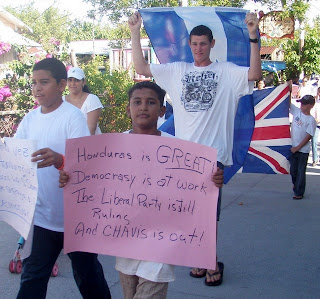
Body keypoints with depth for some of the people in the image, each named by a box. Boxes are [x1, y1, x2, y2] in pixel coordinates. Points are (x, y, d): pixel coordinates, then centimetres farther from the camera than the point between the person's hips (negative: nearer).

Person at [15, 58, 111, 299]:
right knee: (32, 278, 10)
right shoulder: (30, 119, 5)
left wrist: (59, 160, -43)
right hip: (41, 215, 5)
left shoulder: (73, 116, -13)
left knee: (87, 273, 13)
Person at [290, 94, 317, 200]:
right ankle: (296, 185, 40)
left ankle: (299, 192, 10)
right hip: (293, 148, 5)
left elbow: (308, 137, -13)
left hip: (303, 150, -5)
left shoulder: (311, 120, -11)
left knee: (301, 171, 2)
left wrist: (297, 148, -14)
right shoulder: (297, 111, 3)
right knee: (293, 169, 15)